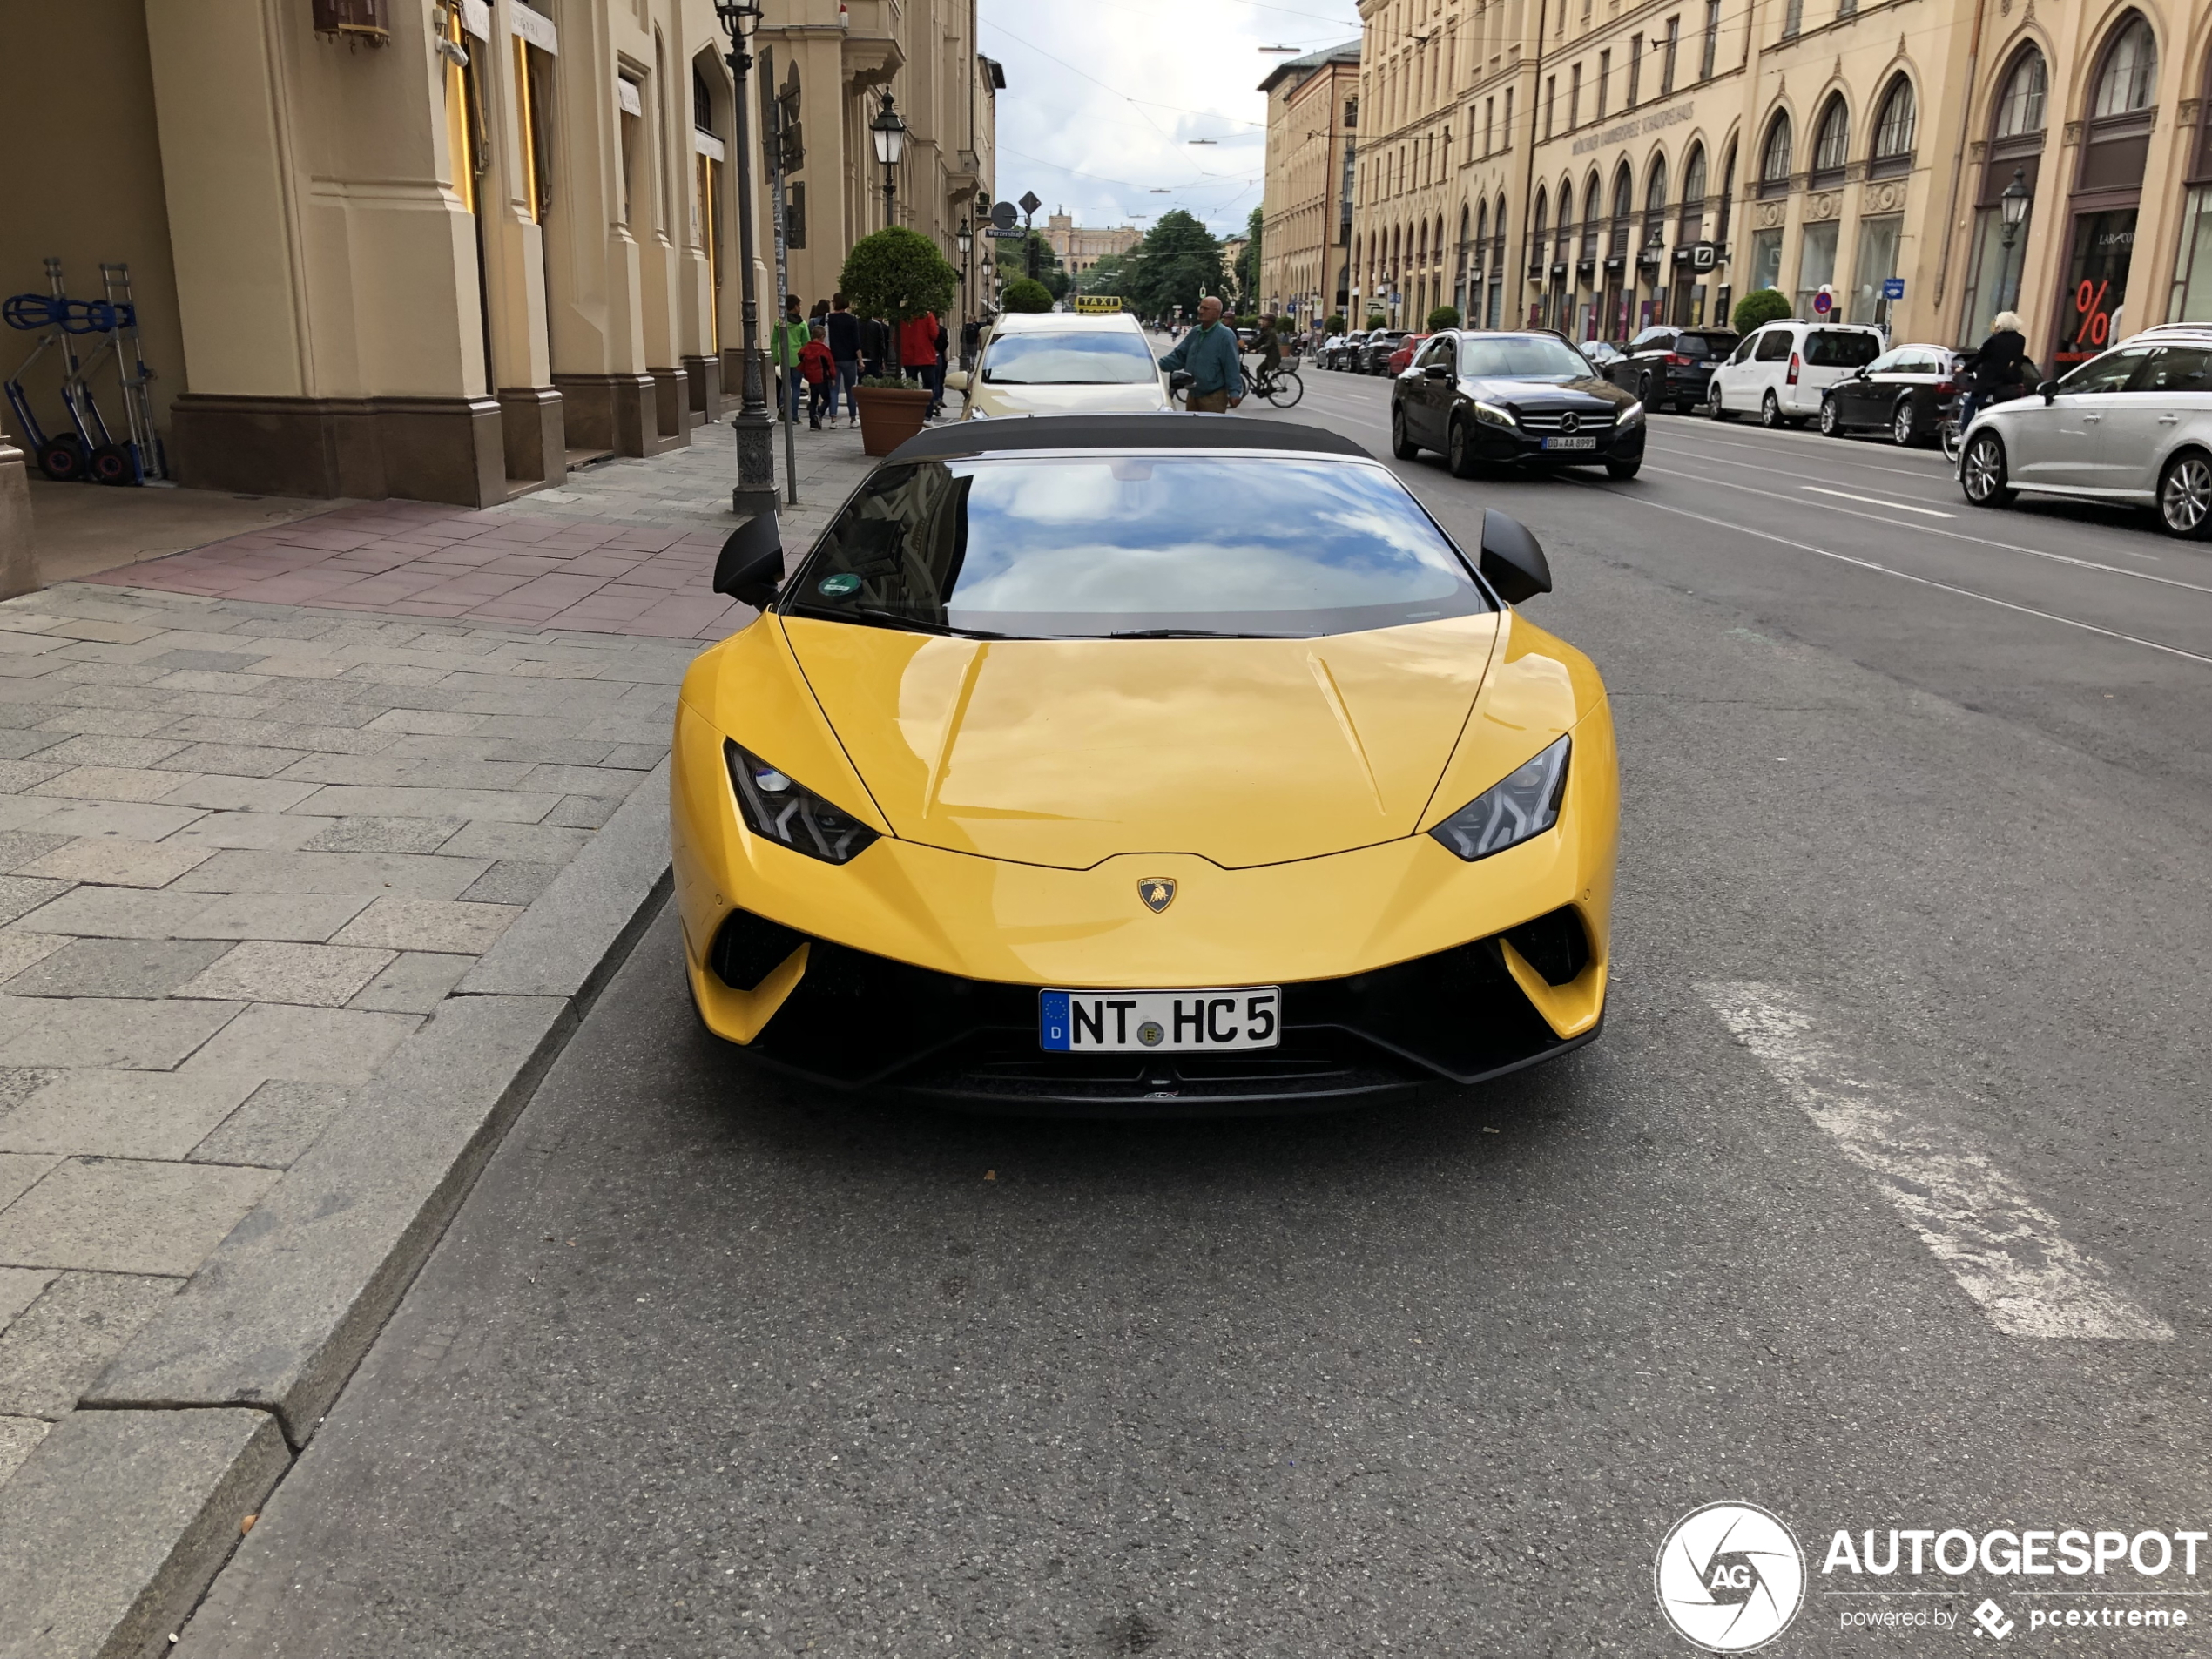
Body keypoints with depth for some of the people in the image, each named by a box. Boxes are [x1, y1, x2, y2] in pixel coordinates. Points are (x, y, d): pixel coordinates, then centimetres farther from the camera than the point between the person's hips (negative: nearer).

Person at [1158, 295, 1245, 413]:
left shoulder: (1225, 335, -12)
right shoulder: (1195, 332, 10)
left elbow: (1232, 367, -16)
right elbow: (1180, 355, 13)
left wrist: (1234, 392, -22)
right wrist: (1160, 364, 0)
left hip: (1213, 397, -8)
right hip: (1193, 394, 8)